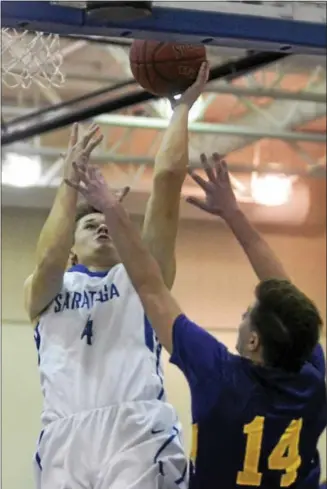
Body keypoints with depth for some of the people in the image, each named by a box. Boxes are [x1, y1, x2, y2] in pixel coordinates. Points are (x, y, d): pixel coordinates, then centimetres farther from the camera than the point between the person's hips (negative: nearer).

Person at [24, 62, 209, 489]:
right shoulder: (45, 290, 24)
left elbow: (168, 177, 14)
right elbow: (48, 260, -2)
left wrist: (183, 107, 17)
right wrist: (71, 182, -3)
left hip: (139, 433, -1)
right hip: (65, 438, 1)